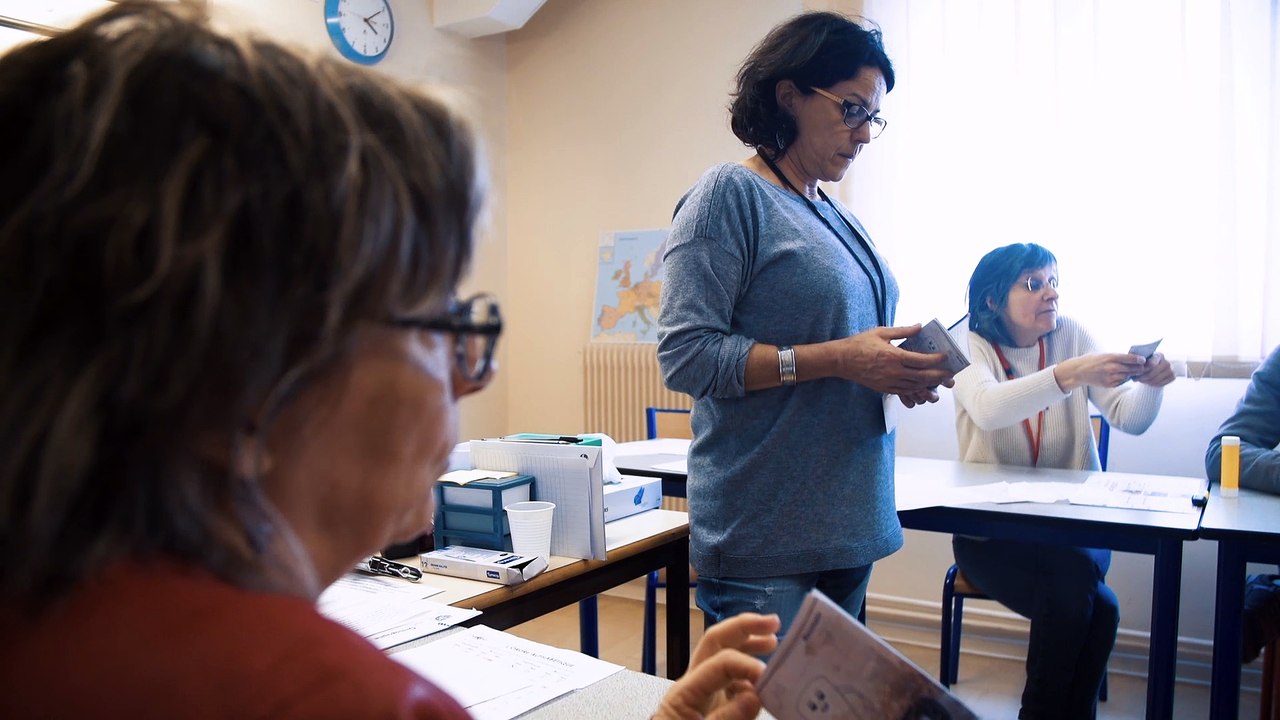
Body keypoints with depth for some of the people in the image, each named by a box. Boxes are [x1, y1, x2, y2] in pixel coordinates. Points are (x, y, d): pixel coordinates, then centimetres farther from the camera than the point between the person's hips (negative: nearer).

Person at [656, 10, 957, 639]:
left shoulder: (837, 218, 14)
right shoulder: (730, 195, -9)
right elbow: (686, 356, -18)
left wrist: (901, 373, 3)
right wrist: (839, 359, -22)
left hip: (846, 525, 8)